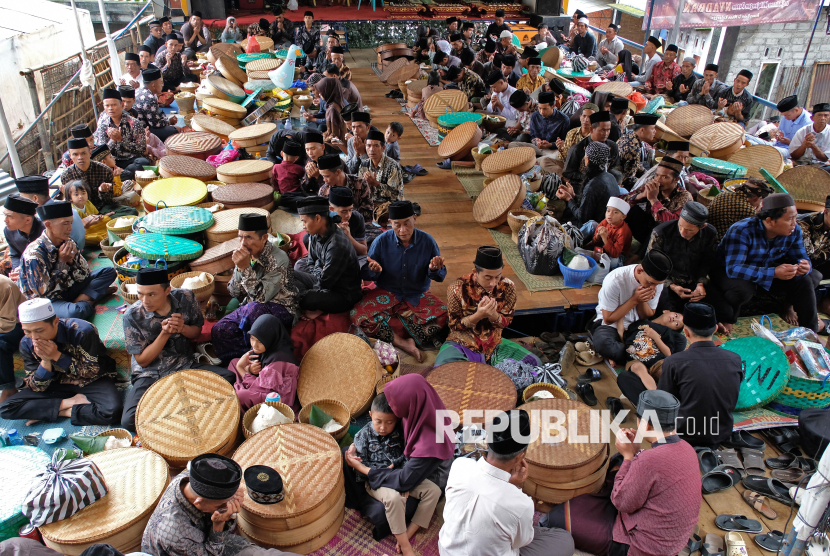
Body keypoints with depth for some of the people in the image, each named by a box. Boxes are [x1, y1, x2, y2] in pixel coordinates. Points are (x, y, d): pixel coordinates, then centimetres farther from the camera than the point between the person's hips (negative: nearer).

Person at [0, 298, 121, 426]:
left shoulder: (82, 331, -24)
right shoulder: (27, 344, -10)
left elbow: (92, 373, -17)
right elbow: (37, 387, -8)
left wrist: (57, 356, -26)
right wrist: (45, 361, -26)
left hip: (92, 382, -4)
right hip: (59, 385, 4)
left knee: (111, 411, -35)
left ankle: (62, 412, -12)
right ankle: (69, 402, -13)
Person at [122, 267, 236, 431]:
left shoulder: (185, 298, -9)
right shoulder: (132, 315, -13)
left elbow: (197, 331, 8)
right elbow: (142, 360, -8)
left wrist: (182, 328, -16)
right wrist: (165, 333, -22)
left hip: (186, 366, 2)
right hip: (150, 375, -1)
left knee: (231, 379, -24)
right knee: (129, 421, -27)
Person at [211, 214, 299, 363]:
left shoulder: (278, 259, -21)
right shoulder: (245, 255, -2)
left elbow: (261, 297, -25)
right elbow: (234, 293, 1)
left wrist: (246, 268, -30)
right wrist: (238, 268, -16)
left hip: (282, 310, -6)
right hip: (249, 307, 6)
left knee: (253, 309, -36)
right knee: (219, 330, -18)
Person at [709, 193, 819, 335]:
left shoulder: (794, 231, -10)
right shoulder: (742, 231, -32)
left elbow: (801, 258, -1)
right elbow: (733, 268, -40)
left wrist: (805, 267, -28)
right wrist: (774, 273, -48)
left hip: (766, 269, 7)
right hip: (726, 271, -7)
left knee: (805, 280, -9)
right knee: (743, 288, -39)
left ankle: (810, 331, 8)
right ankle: (726, 320, -9)